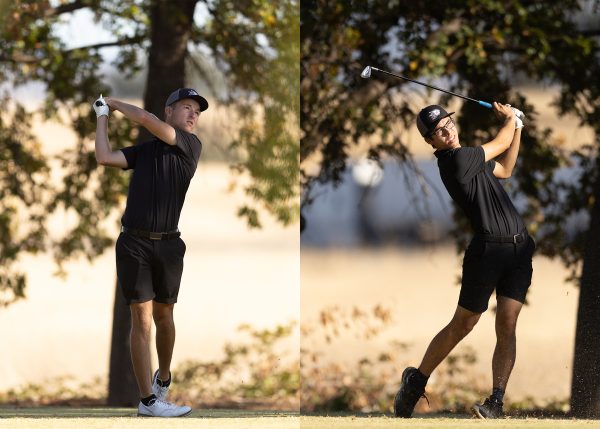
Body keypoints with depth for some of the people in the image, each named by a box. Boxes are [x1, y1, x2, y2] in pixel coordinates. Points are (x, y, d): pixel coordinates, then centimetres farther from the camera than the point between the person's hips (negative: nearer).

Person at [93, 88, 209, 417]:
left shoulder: (191, 145, 1)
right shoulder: (143, 150, 9)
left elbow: (146, 120, -9)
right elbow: (104, 157, -3)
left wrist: (116, 103, 6)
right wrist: (103, 115, 8)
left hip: (168, 244, 0)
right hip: (134, 243, 0)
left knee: (164, 317, 11)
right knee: (142, 320, -5)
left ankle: (163, 378, 35)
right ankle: (147, 400, -7)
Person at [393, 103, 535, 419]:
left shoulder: (466, 158, 16)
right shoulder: (457, 159, -11)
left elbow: (504, 169, 32)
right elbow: (500, 144, 1)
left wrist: (517, 127, 28)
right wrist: (510, 119, 21)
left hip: (519, 250, 7)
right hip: (488, 249, -7)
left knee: (507, 325, -5)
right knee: (462, 325, 0)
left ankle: (496, 401, -8)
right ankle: (416, 381, 16)